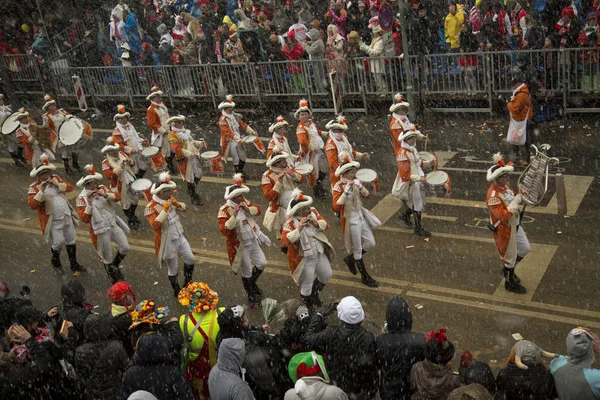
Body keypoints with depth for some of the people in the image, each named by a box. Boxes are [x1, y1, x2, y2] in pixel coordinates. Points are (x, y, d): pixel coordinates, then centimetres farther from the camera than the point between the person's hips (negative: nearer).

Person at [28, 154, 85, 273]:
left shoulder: (55, 179, 4)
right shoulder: (34, 187, -11)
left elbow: (70, 187, 2)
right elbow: (32, 205, -21)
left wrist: (58, 184, -13)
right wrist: (41, 191, -27)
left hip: (67, 216, 5)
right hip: (54, 221, -5)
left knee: (72, 241, 14)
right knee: (58, 242, -4)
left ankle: (74, 264, 30)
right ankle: (55, 261, 28)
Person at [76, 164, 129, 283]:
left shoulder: (102, 189, -1)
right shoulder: (81, 199, -13)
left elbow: (118, 197, -8)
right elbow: (84, 219, -19)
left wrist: (106, 195, -24)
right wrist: (89, 204, -30)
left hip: (113, 224, 5)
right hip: (101, 230, -5)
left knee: (125, 247, 5)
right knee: (107, 258, 7)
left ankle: (115, 265, 33)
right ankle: (113, 278, 30)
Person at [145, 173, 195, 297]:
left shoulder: (169, 199, -3)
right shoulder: (151, 207, -23)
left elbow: (184, 208, 4)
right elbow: (155, 224, -36)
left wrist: (176, 204, -17)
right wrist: (165, 209, -37)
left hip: (179, 237, 6)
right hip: (168, 242, -6)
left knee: (191, 259, 11)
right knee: (173, 268, 10)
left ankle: (187, 283, 35)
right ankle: (177, 291, 33)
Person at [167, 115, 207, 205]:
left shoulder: (186, 131, 14)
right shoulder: (172, 135, -11)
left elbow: (193, 142, 20)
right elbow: (177, 149, -20)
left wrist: (200, 143, -1)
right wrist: (189, 154, -29)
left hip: (195, 157, 8)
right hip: (185, 160, -8)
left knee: (198, 175, 17)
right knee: (190, 178, 1)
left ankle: (191, 191, 40)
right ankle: (193, 197, 17)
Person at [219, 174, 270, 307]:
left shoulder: (244, 202, -3)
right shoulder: (224, 210, -22)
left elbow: (258, 210, 0)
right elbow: (223, 230, -30)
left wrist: (248, 209, -20)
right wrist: (234, 215, -38)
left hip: (253, 241, 6)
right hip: (240, 245, -6)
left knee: (262, 263, 15)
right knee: (247, 271, 8)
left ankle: (252, 283, 43)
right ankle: (251, 296, 30)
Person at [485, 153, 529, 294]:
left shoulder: (505, 185, -4)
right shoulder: (493, 195, -31)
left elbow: (514, 197, 12)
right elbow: (503, 216, -35)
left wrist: (521, 196, -10)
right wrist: (516, 201, -31)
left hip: (515, 225, 9)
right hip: (504, 230, -9)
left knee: (525, 249, 22)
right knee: (510, 255, 10)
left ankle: (507, 269, 43)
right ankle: (510, 282, 33)